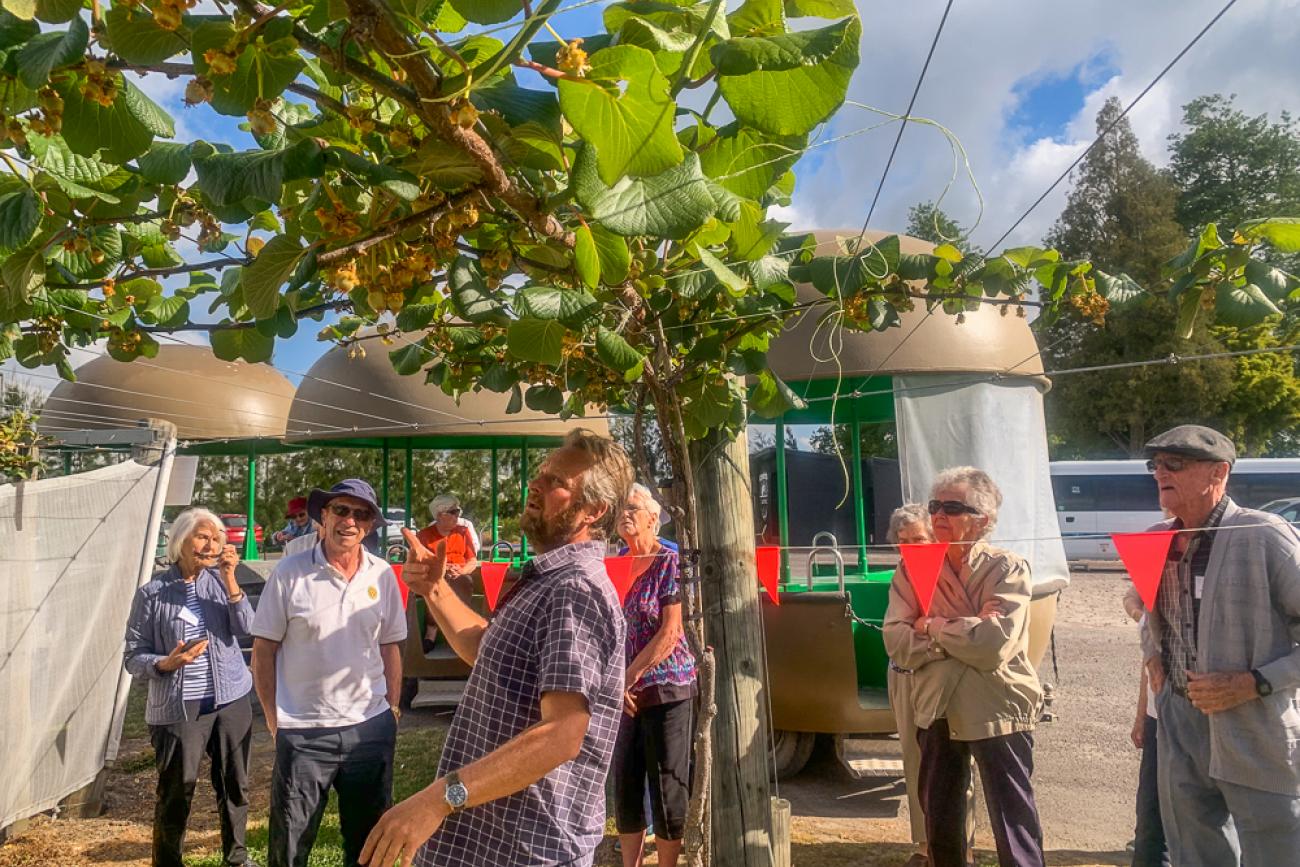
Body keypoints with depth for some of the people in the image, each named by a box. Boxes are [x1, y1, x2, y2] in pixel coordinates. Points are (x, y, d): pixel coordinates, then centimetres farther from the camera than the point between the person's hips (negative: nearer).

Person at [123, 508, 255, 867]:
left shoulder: (219, 581, 1)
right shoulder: (152, 594, -7)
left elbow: (245, 627, -12)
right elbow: (134, 657, -4)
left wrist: (230, 578, -19)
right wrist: (166, 663, -24)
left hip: (231, 700, 3)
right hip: (178, 708, -3)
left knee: (235, 786, 15)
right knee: (175, 795, 2)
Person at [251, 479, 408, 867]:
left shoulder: (383, 576, 0)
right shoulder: (289, 573, -9)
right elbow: (263, 650, -3)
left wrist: (392, 708, 7)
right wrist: (273, 718, -4)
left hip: (371, 728, 3)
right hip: (302, 732, -3)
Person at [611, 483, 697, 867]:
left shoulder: (670, 561, -9)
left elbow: (671, 632, -15)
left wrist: (629, 676, -14)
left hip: (666, 687, -5)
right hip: (625, 693, 6)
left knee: (667, 787, 3)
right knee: (624, 785, 12)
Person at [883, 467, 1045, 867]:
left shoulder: (1008, 569, -12)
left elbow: (995, 646, -26)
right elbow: (897, 644, -11)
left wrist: (933, 626, -14)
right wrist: (964, 632, -20)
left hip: (997, 712, -4)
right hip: (937, 711, 4)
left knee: (1014, 823, 7)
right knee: (939, 821, 19)